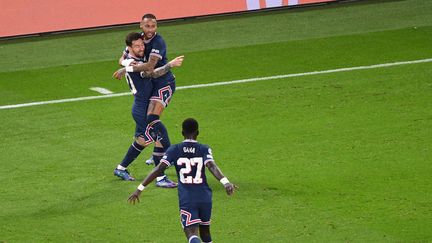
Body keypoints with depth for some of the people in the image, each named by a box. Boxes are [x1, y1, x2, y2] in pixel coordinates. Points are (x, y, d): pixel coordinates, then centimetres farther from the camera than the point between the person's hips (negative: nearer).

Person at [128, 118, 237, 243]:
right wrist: (225, 182, -31)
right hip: (204, 197, 2)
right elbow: (212, 166, -18)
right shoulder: (204, 149, 1)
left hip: (186, 199, -2)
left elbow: (158, 170, -5)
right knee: (205, 231, 22)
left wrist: (140, 188, -4)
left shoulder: (174, 150, 2)